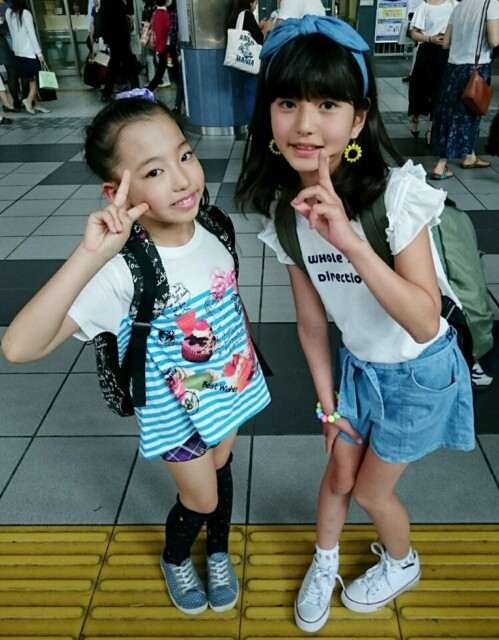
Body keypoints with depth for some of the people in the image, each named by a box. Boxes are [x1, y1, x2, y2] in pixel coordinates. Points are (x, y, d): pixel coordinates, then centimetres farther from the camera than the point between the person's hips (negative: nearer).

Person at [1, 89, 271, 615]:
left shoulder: (211, 227, -15)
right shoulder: (122, 272, -34)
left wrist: (248, 356, 15)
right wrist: (89, 256, -52)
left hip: (228, 389, 5)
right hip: (176, 410, -5)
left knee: (221, 470, 26)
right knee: (200, 499, 16)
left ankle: (218, 552, 57)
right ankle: (174, 559, 53)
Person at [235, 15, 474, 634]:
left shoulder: (397, 192, -30)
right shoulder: (284, 209, -14)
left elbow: (424, 322, -34)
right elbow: (312, 321, -5)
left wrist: (351, 241, -44)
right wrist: (327, 404, 2)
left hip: (418, 373, -4)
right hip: (357, 364, 4)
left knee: (370, 490, 13)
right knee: (339, 474, 20)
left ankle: (401, 563, 49)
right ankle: (325, 561, 52)